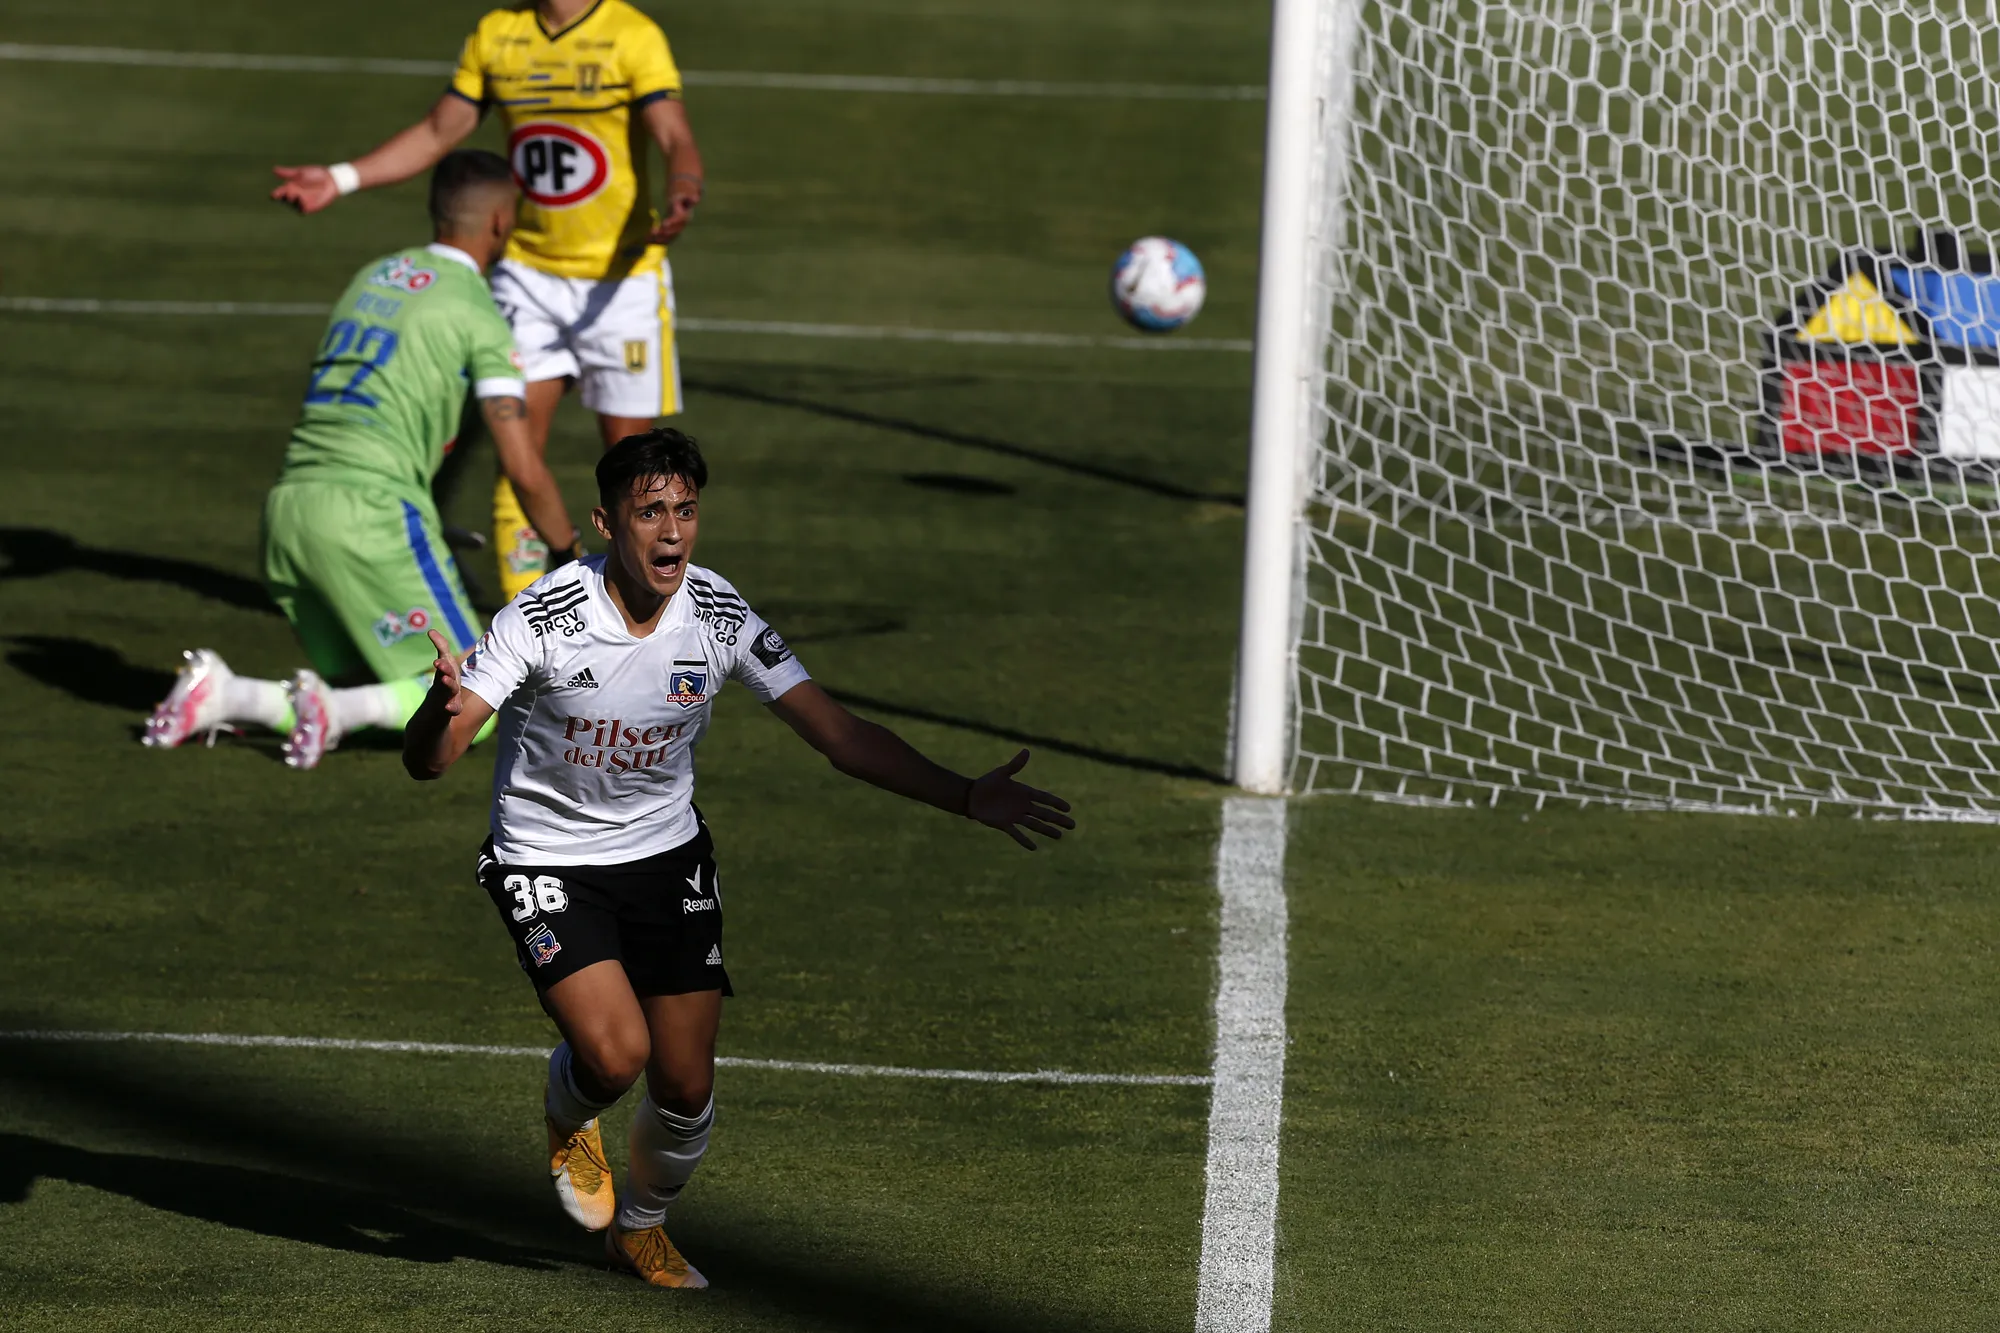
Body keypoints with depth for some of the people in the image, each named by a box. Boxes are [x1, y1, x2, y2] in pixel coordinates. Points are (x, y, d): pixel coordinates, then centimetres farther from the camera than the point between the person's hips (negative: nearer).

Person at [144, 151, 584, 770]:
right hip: (371, 513, -7)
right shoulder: (478, 313, -1)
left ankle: (223, 695, -5)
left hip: (287, 504, 7)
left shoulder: (373, 276, 20)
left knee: (364, 700, 17)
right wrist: (573, 555, 10)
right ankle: (334, 710, -21)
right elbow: (524, 469, -3)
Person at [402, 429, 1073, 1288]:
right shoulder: (544, 619, -23)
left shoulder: (720, 617, -12)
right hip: (548, 860, -4)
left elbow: (839, 734, -7)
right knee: (614, 1053, -23)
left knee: (685, 1088, 1)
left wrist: (968, 798, -16)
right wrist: (444, 708, -51)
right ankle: (568, 1118, 16)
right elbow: (427, 761, -26)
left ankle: (642, 1228, 34)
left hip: (668, 857, 4)